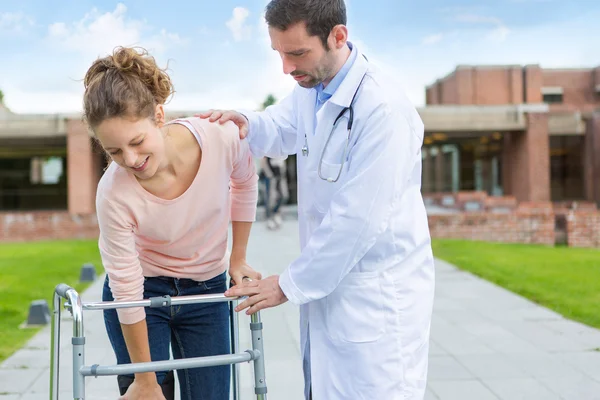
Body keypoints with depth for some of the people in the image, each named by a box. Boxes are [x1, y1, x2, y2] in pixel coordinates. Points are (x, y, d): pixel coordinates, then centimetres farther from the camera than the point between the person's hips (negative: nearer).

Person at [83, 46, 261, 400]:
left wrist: (238, 258, 5)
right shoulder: (114, 194, -29)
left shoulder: (222, 138, -26)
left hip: (206, 291, 2)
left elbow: (245, 183, -1)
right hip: (143, 292, -2)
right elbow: (127, 291, -20)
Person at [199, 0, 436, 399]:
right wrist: (245, 123, -2)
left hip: (379, 293, -8)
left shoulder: (383, 109, -25)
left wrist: (290, 285, -14)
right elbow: (279, 130, 23)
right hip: (328, 280, 8)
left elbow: (357, 220, -25)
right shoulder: (311, 88, 3)